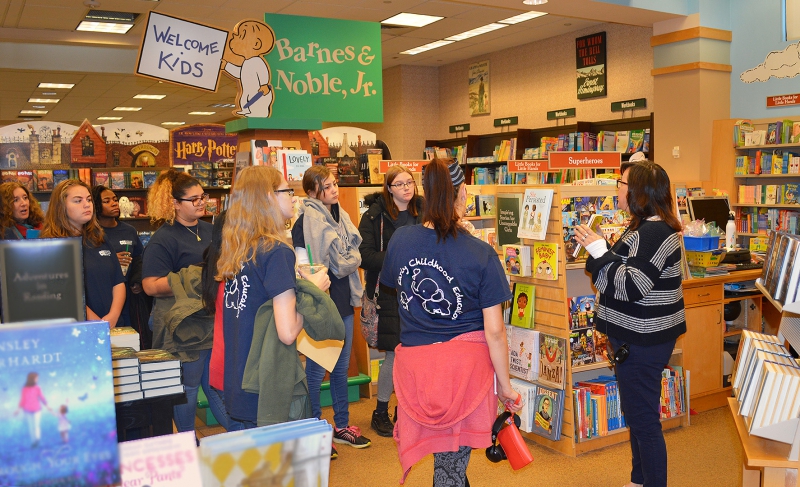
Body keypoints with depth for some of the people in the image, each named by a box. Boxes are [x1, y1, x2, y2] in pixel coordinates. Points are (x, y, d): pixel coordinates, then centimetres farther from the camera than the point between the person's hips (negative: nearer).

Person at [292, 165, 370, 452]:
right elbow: (303, 267, -18)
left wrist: (344, 263, -5)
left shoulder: (340, 216, 10)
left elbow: (355, 254, 12)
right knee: (316, 371, 3)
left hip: (344, 301, 8)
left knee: (342, 368, 16)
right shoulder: (306, 221, -14)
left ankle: (342, 425, 29)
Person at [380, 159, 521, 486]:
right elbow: (494, 330, -11)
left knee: (445, 454, 22)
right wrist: (505, 386, 2)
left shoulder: (400, 240, -3)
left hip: (415, 363, 3)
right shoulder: (480, 254, -12)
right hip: (465, 366, -3)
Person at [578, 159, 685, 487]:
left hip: (642, 342, -11)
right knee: (638, 414, 22)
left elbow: (631, 286, -27)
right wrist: (597, 250, 10)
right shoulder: (646, 227, 12)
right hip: (638, 337, 11)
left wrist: (599, 252, -22)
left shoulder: (654, 233, -22)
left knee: (643, 419, 0)